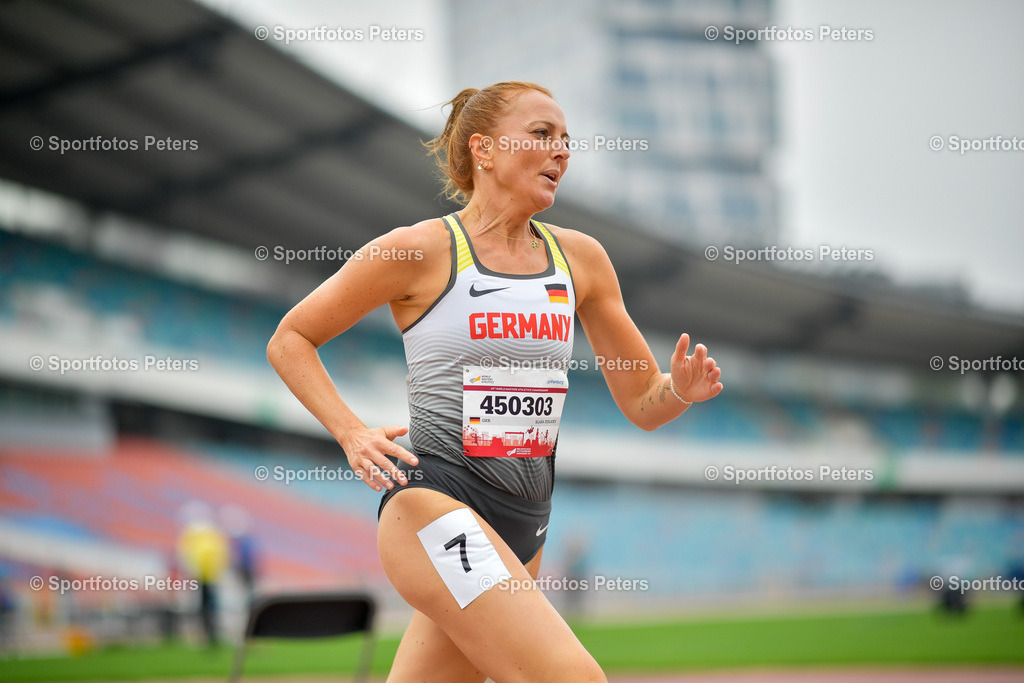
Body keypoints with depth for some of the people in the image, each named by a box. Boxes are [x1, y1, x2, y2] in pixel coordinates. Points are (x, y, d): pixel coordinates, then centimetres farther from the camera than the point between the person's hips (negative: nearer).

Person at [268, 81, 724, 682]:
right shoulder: (421, 250, -4)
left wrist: (680, 390, -8)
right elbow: (289, 339, 5)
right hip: (435, 501, -6)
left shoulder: (580, 258, 11)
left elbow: (642, 402, 15)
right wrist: (352, 434, -8)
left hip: (524, 523, 6)